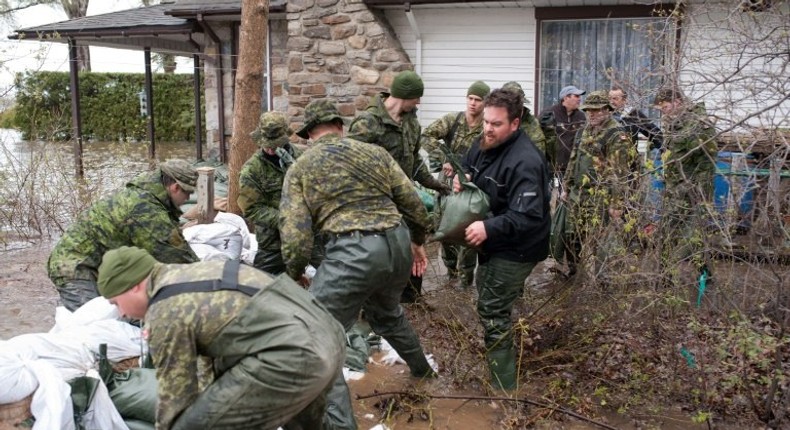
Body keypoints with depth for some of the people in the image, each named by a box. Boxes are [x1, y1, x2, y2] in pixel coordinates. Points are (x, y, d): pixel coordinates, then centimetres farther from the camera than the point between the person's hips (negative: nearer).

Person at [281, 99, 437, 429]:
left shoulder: (299, 169, 7)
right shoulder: (374, 152, 15)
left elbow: (295, 234, -2)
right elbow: (413, 203, 14)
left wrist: (294, 275, 15)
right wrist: (417, 241, 30)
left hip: (354, 252, -6)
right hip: (398, 243, 6)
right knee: (386, 312, 35)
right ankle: (421, 367, 57)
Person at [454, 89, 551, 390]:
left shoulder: (525, 162, -30)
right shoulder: (484, 144, -1)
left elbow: (528, 216, -36)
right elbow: (467, 166, 16)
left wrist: (489, 228, -45)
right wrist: (459, 177, -8)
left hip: (514, 251, -10)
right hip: (491, 243, 10)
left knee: (493, 311, -6)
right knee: (489, 303, 25)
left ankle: (503, 385, 8)